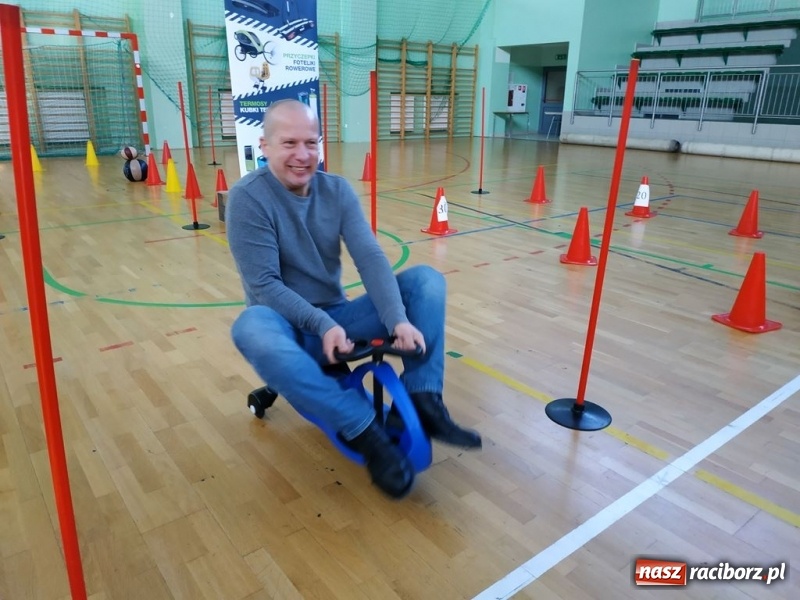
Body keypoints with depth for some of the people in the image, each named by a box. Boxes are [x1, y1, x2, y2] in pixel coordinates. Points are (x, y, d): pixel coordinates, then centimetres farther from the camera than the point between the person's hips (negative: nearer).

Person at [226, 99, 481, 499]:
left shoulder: (337, 190, 1)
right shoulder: (247, 197, -12)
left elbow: (370, 259, -11)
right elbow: (264, 285, -18)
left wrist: (399, 320, -26)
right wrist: (322, 324, -30)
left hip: (338, 317, 4)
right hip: (290, 326, -4)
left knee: (426, 280, -11)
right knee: (251, 328, -40)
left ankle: (423, 402, -17)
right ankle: (367, 433, -34)